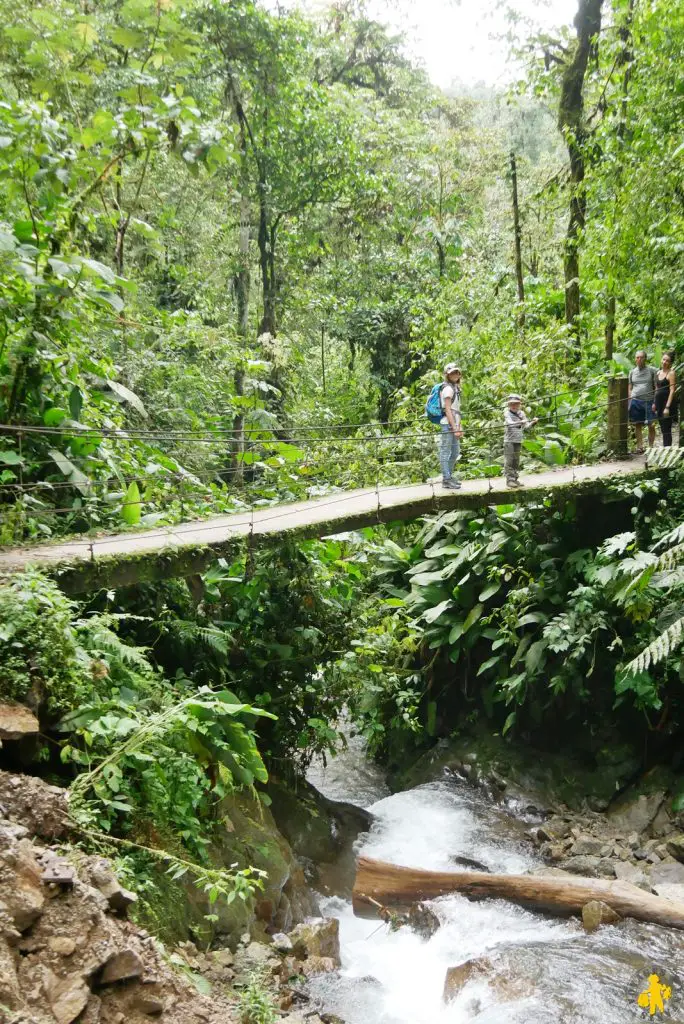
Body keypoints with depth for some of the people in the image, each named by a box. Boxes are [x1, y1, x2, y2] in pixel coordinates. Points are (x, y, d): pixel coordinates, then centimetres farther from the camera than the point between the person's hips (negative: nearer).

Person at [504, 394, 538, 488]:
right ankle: (509, 479, -5)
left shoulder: (521, 413, 10)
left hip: (518, 441, 5)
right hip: (509, 441, -5)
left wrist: (533, 422, -11)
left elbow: (526, 426, 7)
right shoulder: (507, 413, -5)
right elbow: (510, 423, -22)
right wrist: (520, 422, -37)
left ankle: (515, 479, 16)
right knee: (509, 461, -7)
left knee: (516, 461, 10)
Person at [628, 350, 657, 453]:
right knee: (638, 425, 4)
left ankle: (651, 447, 6)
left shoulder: (651, 370, 4)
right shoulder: (632, 372, 11)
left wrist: (655, 402, -6)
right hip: (635, 401, 2)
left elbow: (656, 387, 3)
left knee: (651, 425, -5)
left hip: (649, 401, -2)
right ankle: (640, 447, 10)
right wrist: (629, 404, 6)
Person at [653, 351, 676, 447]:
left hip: (667, 403, -7)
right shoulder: (658, 373, 14)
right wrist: (654, 403, 15)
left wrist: (667, 407, -19)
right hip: (659, 403, 8)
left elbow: (672, 391, -14)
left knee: (666, 429, -8)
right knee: (663, 429, 12)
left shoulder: (671, 373, -9)